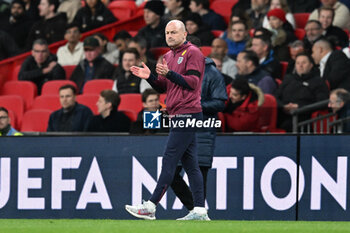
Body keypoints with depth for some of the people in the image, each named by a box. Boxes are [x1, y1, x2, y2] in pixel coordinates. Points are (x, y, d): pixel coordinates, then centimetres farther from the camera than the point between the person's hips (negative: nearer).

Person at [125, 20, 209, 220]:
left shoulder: (193, 53, -6)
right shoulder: (169, 56, 21)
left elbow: (192, 82, -15)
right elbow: (164, 87, 22)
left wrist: (169, 73, -23)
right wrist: (150, 77, 4)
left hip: (187, 114, -10)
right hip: (178, 115, 10)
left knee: (170, 161, -11)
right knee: (190, 164, 6)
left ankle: (151, 207, -14)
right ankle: (200, 211, 5)